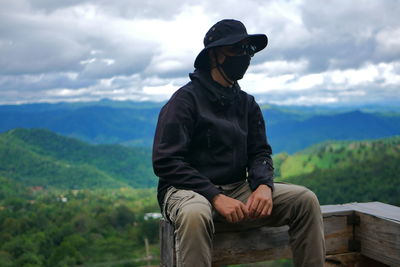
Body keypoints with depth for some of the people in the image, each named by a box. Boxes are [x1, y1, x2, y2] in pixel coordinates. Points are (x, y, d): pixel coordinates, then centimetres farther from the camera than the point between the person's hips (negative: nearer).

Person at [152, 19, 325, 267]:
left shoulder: (247, 103, 12)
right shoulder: (186, 99, -8)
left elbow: (260, 153, 9)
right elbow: (166, 162, -14)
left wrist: (263, 185, -15)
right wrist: (216, 196, -23)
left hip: (238, 189, 6)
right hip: (189, 191, -5)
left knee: (305, 199, -10)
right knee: (195, 214, -40)